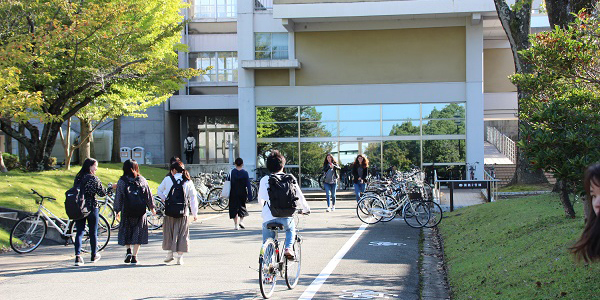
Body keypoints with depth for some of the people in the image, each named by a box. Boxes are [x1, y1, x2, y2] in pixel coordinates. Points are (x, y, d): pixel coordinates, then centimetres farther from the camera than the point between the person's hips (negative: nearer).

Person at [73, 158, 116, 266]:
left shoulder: (78, 177, 4)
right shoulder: (93, 178, -12)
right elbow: (102, 193, -10)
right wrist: (112, 187, 3)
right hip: (91, 207, -4)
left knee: (79, 232, 3)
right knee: (93, 232, 10)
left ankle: (78, 256, -10)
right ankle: (94, 255, 23)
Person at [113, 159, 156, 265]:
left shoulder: (121, 181, -4)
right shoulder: (142, 180, 1)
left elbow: (118, 197, -3)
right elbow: (148, 195, 6)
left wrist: (117, 210, 6)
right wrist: (152, 208, 16)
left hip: (126, 211, -1)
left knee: (126, 231, 15)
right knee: (138, 232, 6)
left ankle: (128, 251, -2)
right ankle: (134, 257, 3)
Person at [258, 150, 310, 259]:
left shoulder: (264, 180, 3)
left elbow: (260, 200, 10)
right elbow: (299, 196, 11)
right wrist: (306, 209, 30)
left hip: (269, 217, -1)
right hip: (286, 216, 1)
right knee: (291, 229, 34)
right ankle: (288, 248, 10)